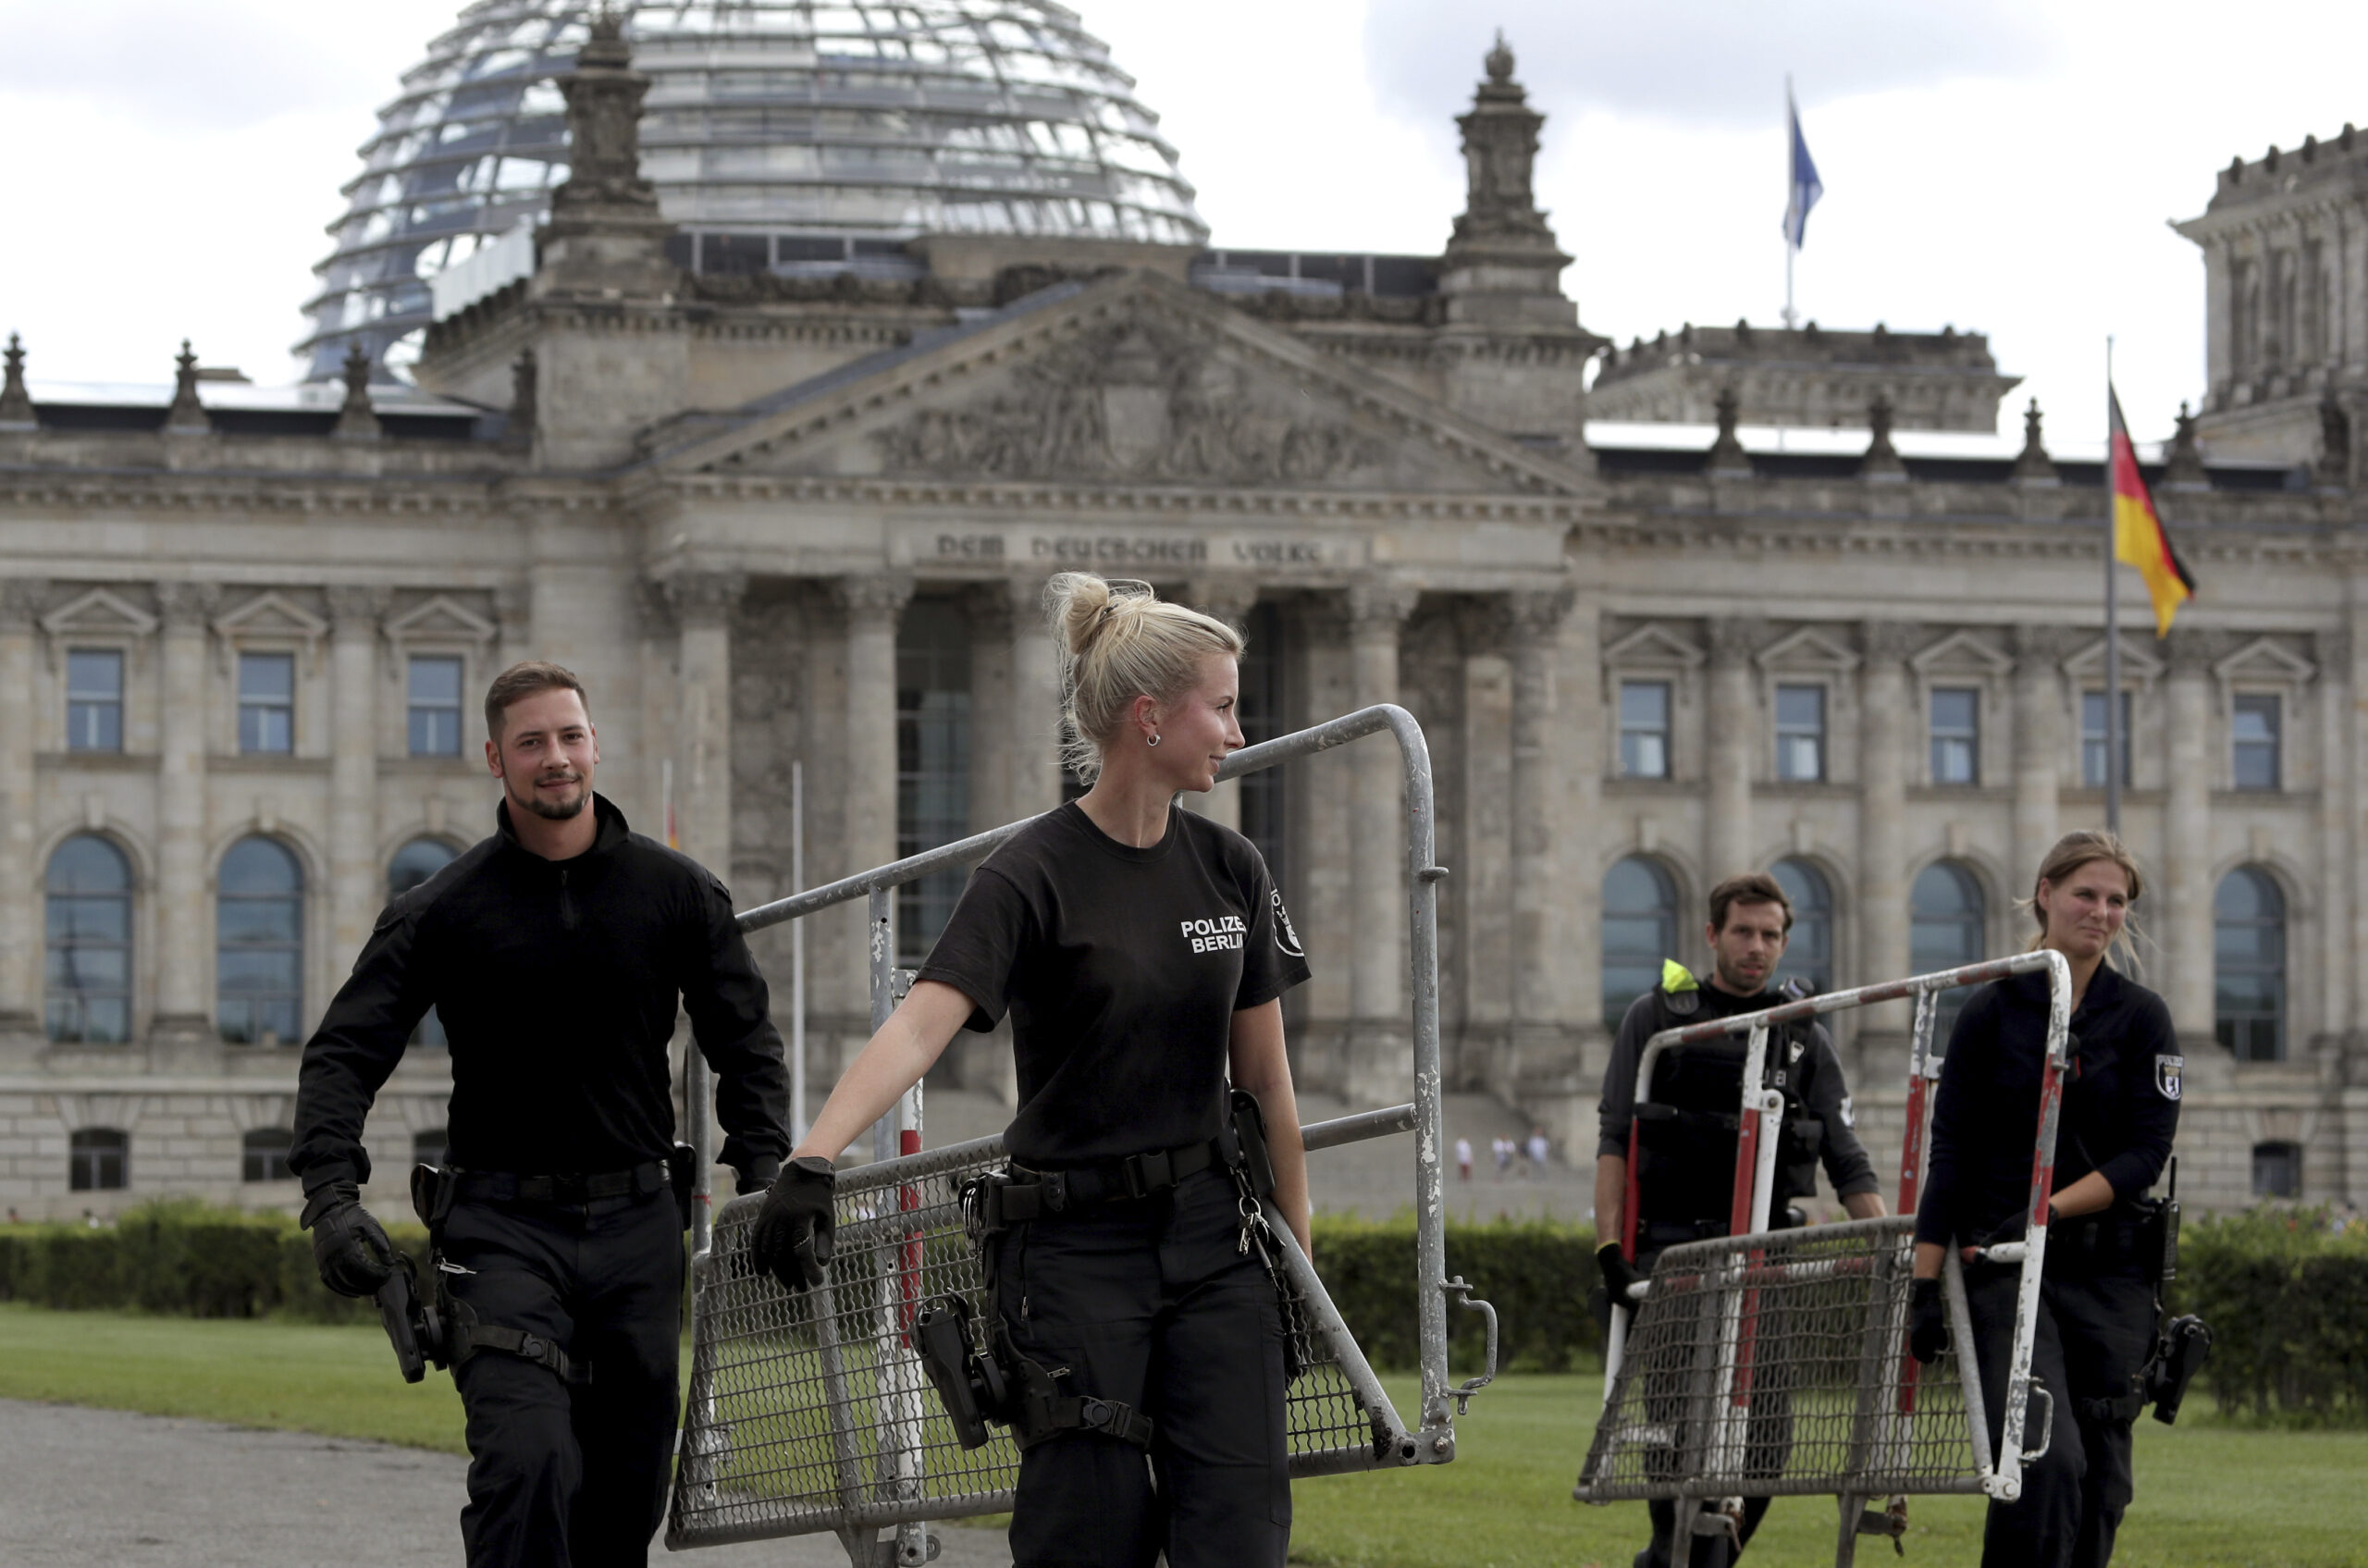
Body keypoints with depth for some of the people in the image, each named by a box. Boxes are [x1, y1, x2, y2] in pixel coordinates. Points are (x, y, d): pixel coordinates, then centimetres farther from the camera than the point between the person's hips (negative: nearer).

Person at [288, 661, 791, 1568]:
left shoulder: (675, 892, 6)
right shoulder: (443, 911, -1)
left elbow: (745, 1043, 14)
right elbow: (344, 1053, -2)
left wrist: (763, 1175, 2)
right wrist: (332, 1195, -17)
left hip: (637, 1225, 3)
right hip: (504, 1227, -3)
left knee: (628, 1488, 7)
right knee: (527, 1463, -20)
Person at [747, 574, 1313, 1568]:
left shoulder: (1231, 870, 6)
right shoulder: (1033, 877, -11)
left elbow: (1264, 1076, 12)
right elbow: (921, 1024, -25)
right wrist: (813, 1162, -40)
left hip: (1210, 1239, 5)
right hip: (1074, 1249, -5)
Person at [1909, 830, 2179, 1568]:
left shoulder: (2141, 1017, 5)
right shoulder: (1992, 1012, 1)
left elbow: (2147, 1153, -3)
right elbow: (1950, 1153, 0)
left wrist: (2050, 1210, -15)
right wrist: (1926, 1283, -7)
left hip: (2111, 1271, 2)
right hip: (2007, 1267, -2)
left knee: (2101, 1478, 3)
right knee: (2047, 1457, -20)